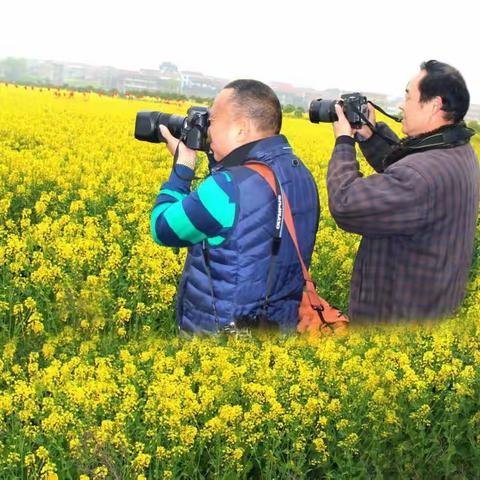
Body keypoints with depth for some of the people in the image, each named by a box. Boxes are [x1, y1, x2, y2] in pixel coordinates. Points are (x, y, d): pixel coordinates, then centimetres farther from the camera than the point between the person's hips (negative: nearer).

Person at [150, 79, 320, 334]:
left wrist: (183, 166, -1)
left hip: (221, 331, -8)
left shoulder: (232, 186, -26)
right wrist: (218, 160, 8)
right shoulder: (299, 173, 0)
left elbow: (163, 229, -11)